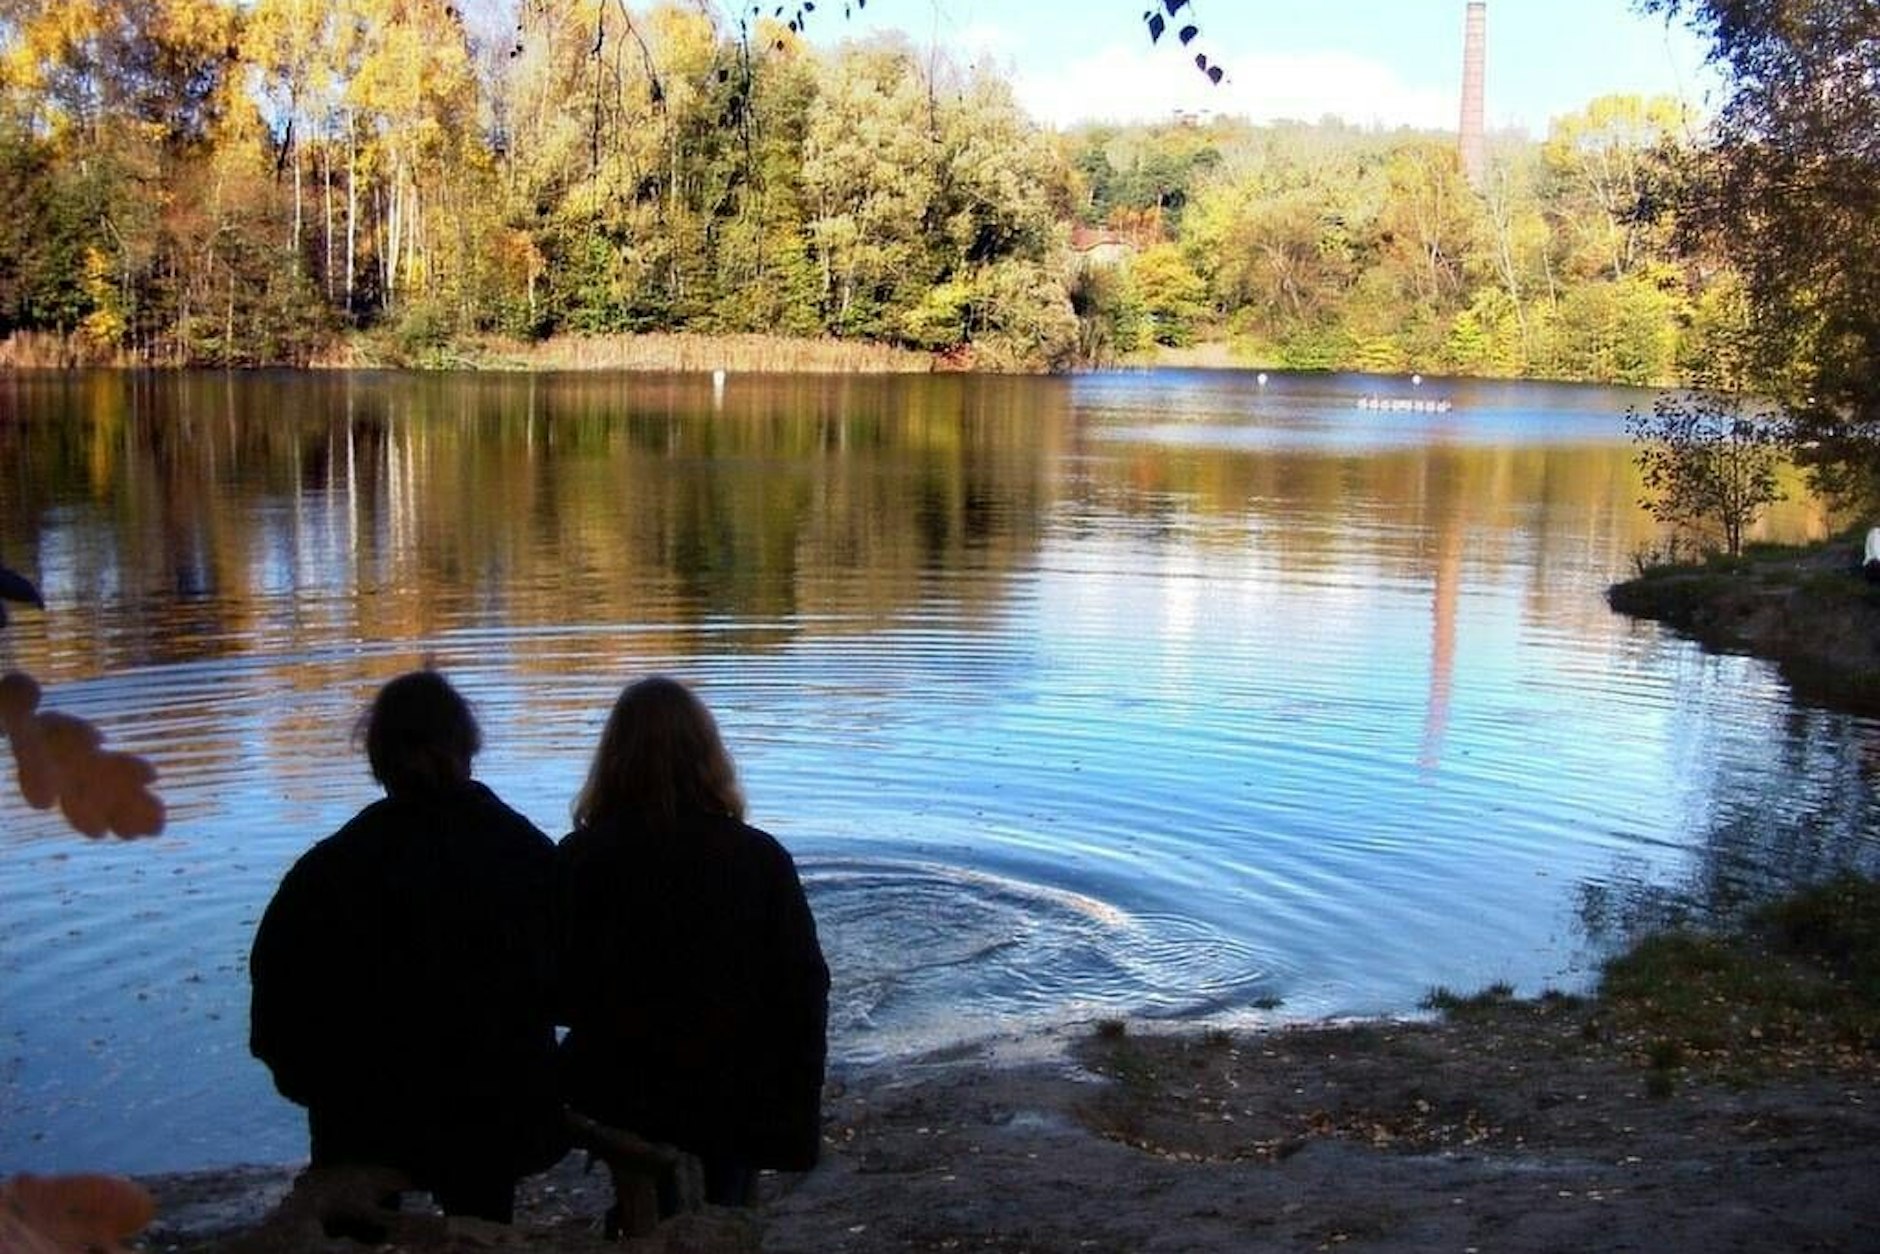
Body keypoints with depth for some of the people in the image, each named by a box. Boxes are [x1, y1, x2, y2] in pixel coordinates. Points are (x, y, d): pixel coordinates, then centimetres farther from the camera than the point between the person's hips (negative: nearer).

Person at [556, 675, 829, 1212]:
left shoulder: (577, 859, -12)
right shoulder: (760, 858, -10)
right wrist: (797, 1127, 2)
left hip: (617, 1106, 0)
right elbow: (804, 993, -7)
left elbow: (553, 995, -5)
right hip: (732, 1106, 0)